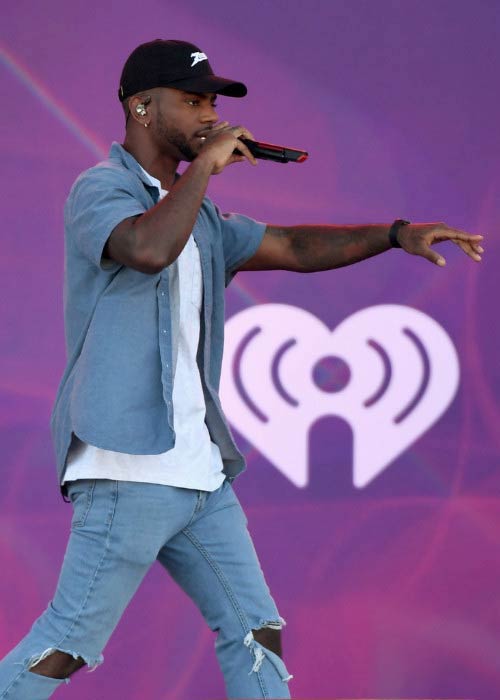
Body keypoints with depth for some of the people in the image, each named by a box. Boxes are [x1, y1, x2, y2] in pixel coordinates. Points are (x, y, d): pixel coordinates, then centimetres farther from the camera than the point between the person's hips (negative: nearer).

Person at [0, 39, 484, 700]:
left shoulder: (198, 215, 21)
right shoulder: (100, 189, -6)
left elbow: (294, 248, 20)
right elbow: (149, 248, -27)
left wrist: (396, 234, 9)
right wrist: (206, 163, -16)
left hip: (199, 468, 9)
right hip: (130, 470, -9)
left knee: (258, 635, 7)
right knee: (64, 646, -9)